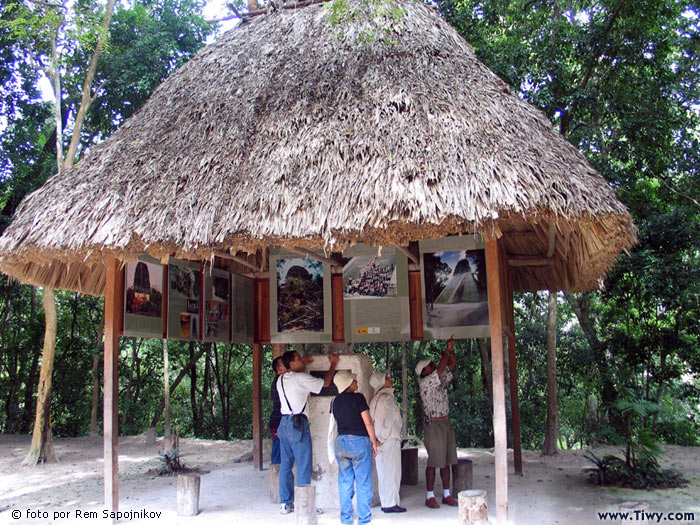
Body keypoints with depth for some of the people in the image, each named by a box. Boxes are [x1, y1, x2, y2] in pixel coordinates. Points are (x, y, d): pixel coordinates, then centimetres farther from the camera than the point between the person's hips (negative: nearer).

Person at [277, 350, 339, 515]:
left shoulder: (281, 379, 12)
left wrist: (304, 364, 36)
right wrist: (333, 364, 12)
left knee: (285, 465, 11)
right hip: (298, 424, -8)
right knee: (303, 467, -3)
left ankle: (285, 504, 16)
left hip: (284, 423, 8)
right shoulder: (301, 378, -10)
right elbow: (325, 383, 0)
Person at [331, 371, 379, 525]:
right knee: (363, 482, 4)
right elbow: (367, 422, -10)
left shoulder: (335, 401, 8)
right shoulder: (357, 397, -9)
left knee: (345, 482, 12)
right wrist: (373, 441, 1)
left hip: (341, 441, 5)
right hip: (359, 441, -5)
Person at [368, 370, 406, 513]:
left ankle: (385, 502, 17)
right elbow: (389, 420, -17)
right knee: (392, 470, -4)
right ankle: (391, 503, -1)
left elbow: (371, 420, 14)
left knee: (383, 471, 12)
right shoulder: (387, 398, -12)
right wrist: (382, 438, -13)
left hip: (379, 439, 9)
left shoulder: (375, 399, 14)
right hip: (390, 439, -8)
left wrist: (377, 439, 12)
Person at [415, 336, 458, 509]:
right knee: (434, 461, -3)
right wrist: (446, 351, -10)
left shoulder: (440, 380, 11)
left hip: (446, 423, 7)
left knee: (446, 461, 9)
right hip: (434, 425, -7)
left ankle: (447, 495, 15)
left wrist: (451, 350, -2)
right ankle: (430, 496, 5)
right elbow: (441, 368, -21)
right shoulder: (425, 383, -11)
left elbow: (452, 364, 14)